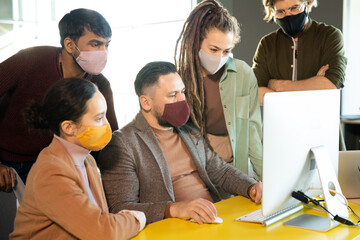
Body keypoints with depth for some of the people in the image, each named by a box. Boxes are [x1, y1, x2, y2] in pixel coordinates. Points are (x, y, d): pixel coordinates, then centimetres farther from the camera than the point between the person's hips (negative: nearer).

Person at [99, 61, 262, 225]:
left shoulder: (191, 133, 21)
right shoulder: (121, 145, -5)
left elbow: (220, 171, 28)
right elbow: (120, 209, -12)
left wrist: (251, 187, 7)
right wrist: (174, 209, -26)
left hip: (214, 218, 8)